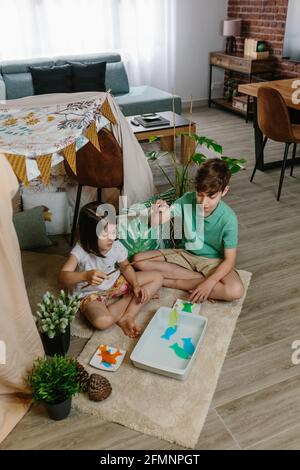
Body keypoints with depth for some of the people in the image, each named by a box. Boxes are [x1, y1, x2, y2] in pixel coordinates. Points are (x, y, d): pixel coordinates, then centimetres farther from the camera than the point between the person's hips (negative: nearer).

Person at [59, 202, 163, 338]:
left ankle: (128, 316, -12)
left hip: (116, 283, 6)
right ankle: (129, 298, -9)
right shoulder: (80, 251, -26)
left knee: (157, 278, -3)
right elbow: (63, 276, -33)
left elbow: (125, 266, 4)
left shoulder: (116, 246, -15)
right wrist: (85, 276, -50)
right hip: (91, 293, -5)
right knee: (102, 321, -39)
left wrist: (136, 285, -12)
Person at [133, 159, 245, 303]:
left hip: (212, 261, -3)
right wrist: (157, 212, -40)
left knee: (236, 290, -33)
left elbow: (229, 260, -19)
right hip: (185, 254, 4)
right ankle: (200, 278, -15)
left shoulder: (228, 218, -22)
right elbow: (156, 223, -16)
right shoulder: (187, 200, -15)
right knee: (139, 260, -15)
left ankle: (175, 282, -18)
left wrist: (209, 283, -33)